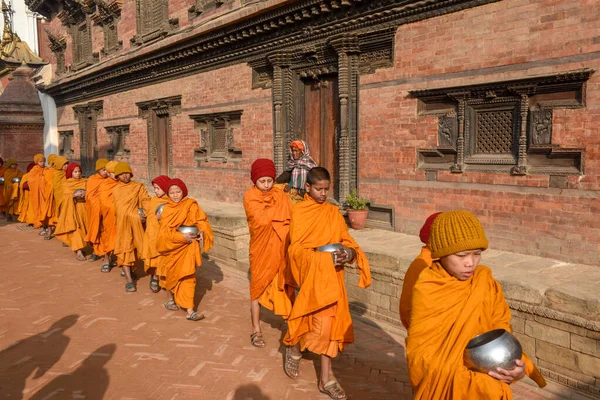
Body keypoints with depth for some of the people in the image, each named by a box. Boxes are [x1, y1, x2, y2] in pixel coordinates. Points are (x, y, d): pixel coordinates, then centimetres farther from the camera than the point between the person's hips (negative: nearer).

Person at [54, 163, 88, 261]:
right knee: (74, 228, -12)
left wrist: (84, 194, -20)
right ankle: (78, 251, -18)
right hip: (72, 208, -3)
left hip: (82, 208, 3)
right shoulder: (66, 183, 3)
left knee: (82, 228, 3)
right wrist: (75, 195, -21)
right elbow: (66, 197, -7)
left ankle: (79, 247, 19)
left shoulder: (84, 182, 9)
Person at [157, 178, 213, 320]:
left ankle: (189, 310, -4)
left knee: (187, 276, -6)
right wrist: (182, 237, -19)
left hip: (188, 246, -2)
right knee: (172, 274, 17)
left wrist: (201, 232, -18)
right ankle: (172, 298, 42)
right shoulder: (166, 209, -1)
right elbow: (166, 230, -9)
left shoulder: (191, 205, -2)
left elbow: (202, 220, 1)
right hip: (172, 246, 2)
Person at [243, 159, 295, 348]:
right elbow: (261, 219, -20)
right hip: (261, 249, -2)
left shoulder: (280, 195, 3)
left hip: (281, 249, 2)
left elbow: (290, 219, -5)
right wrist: (279, 208, -12)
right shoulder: (250, 196, -6)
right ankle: (256, 330, 20)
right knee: (258, 287, 7)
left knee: (286, 287, 6)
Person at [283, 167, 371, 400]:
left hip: (333, 274, 4)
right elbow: (296, 248, -8)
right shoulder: (299, 211, -3)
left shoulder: (333, 212, 8)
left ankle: (326, 378, 15)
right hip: (312, 271, -4)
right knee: (323, 318, -11)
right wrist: (321, 256, -22)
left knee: (330, 321, 5)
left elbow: (346, 240, 7)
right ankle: (293, 347, 19)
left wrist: (350, 252, -16)